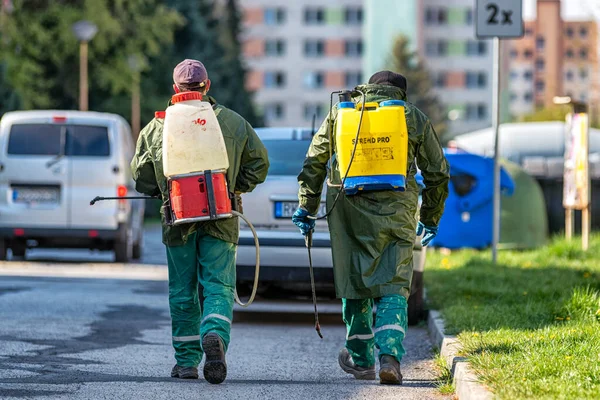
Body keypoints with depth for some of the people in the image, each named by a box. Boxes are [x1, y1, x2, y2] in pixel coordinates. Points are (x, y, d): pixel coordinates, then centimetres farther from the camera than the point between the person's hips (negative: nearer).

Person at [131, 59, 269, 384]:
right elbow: (258, 162, 7)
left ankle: (186, 361, 13)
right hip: (220, 220, -1)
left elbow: (141, 173, 8)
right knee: (219, 286, 0)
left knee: (183, 291, 10)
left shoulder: (158, 125, 4)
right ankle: (215, 336, -27)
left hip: (178, 220, 1)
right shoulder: (232, 122, 3)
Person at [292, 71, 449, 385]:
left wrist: (307, 207, 18)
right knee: (393, 288, 1)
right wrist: (430, 219, 25)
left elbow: (314, 162, 14)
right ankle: (389, 355, -19)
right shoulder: (415, 118, 12)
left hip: (347, 209, 1)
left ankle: (360, 359, 24)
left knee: (355, 283, 14)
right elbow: (438, 173, 15)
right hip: (395, 213, -1)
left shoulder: (341, 112, 14)